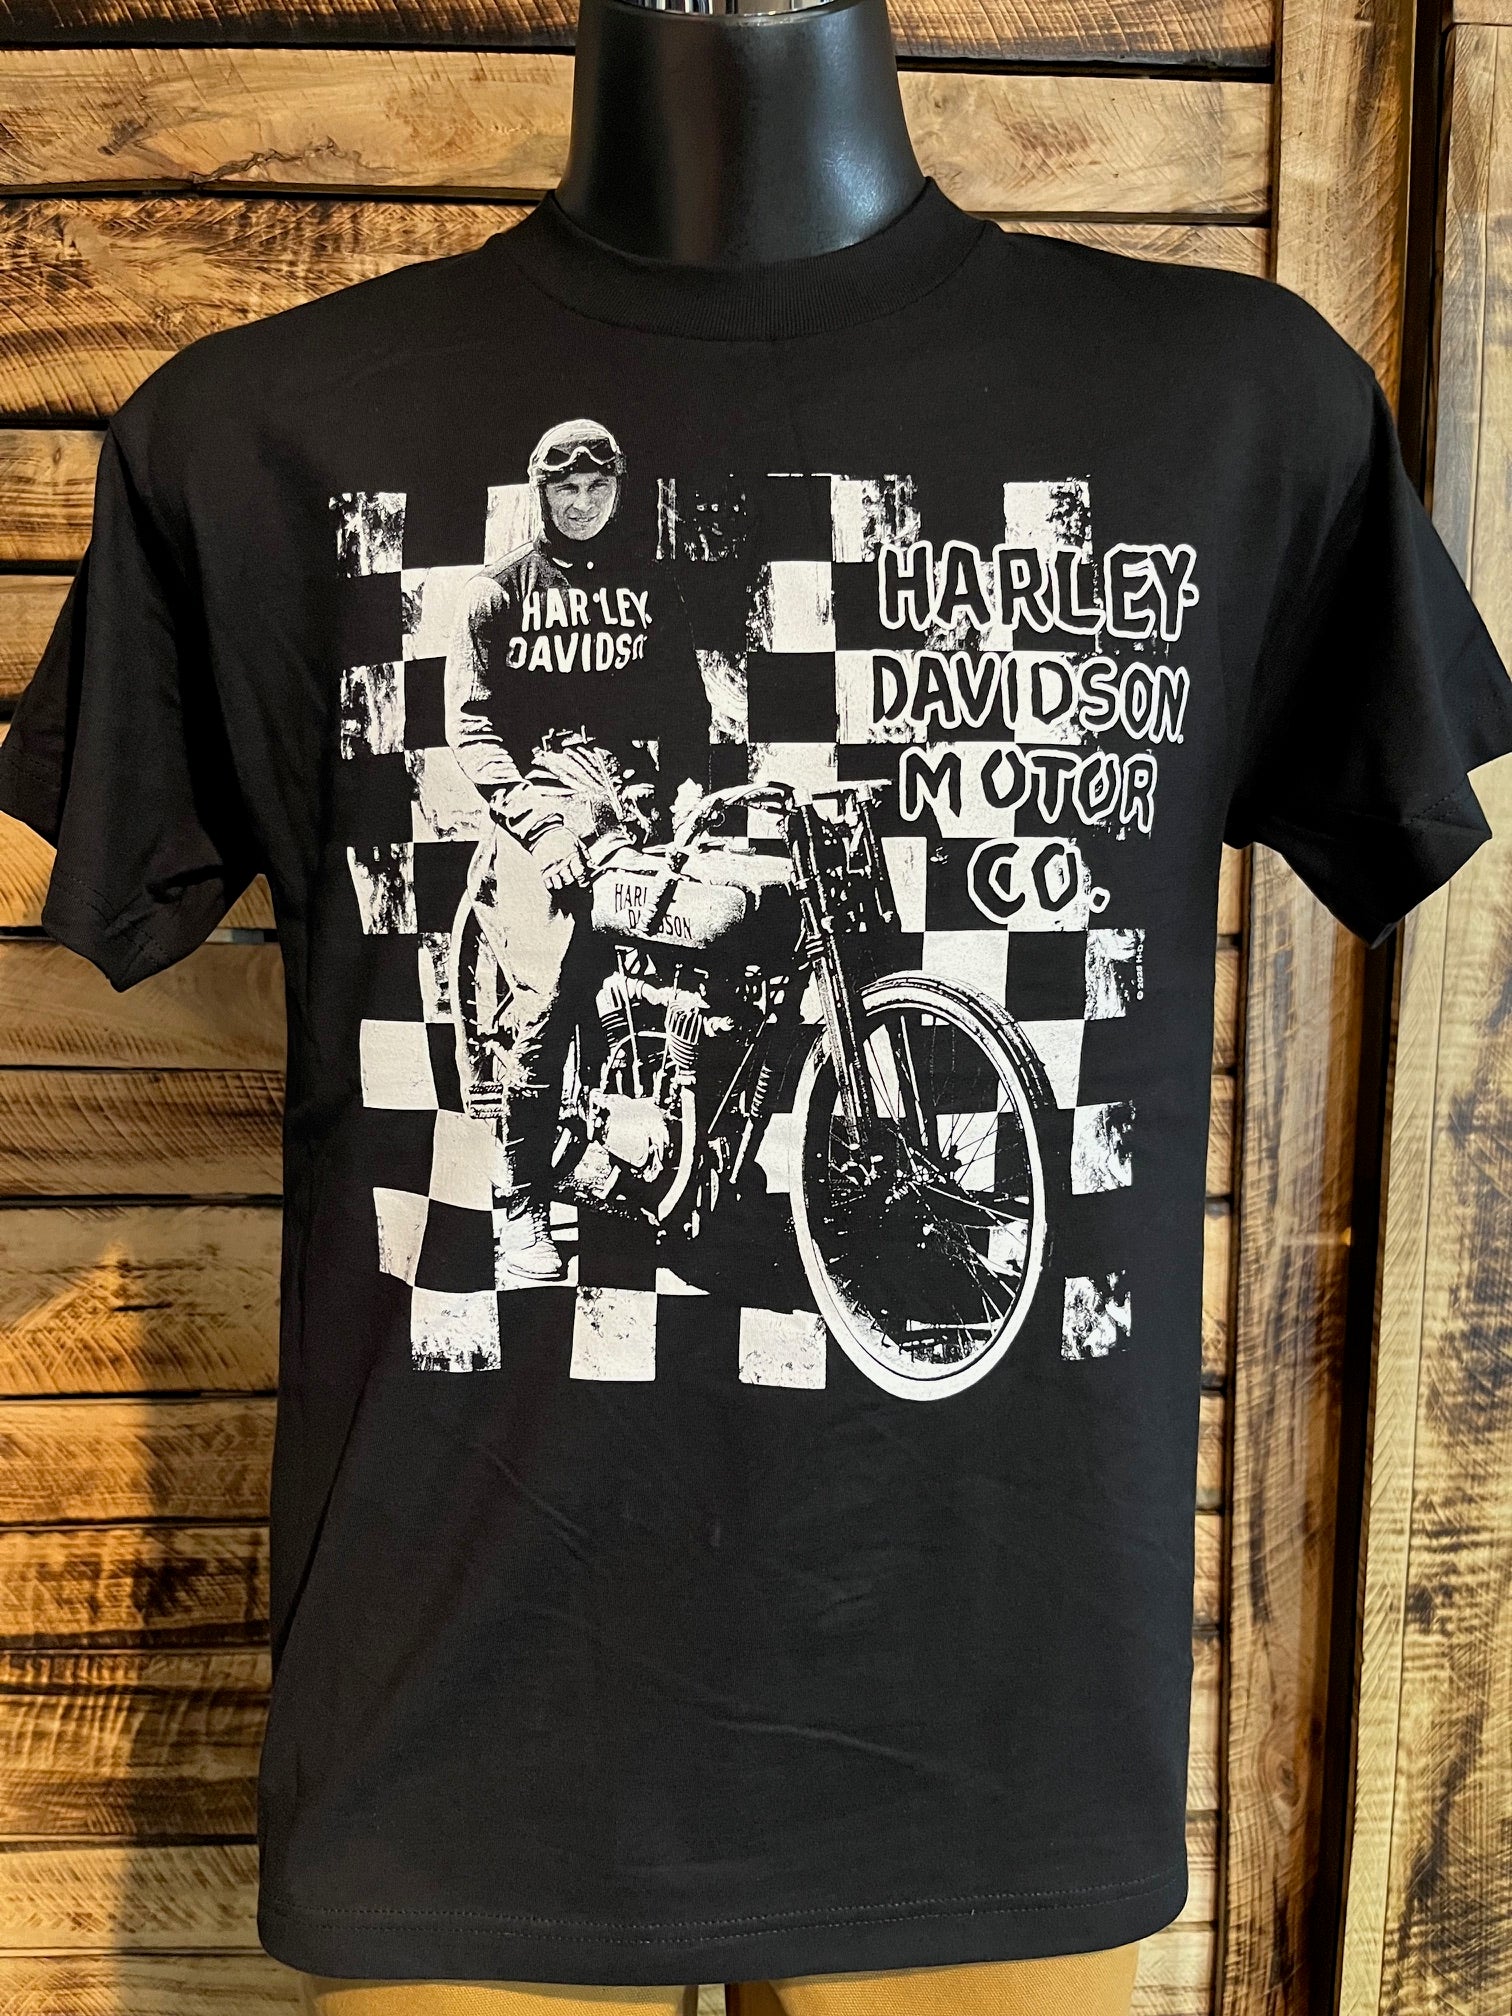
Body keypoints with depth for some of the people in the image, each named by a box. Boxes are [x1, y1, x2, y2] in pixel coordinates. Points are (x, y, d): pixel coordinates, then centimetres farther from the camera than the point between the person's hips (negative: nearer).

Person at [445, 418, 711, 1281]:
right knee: (547, 993, -21)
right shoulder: (501, 589, 10)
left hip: (638, 800, 3)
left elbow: (688, 707, 16)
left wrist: (689, 790, -3)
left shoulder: (651, 590, 20)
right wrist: (537, 820, -12)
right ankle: (525, 1209, -11)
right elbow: (471, 723, 2)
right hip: (538, 801, -3)